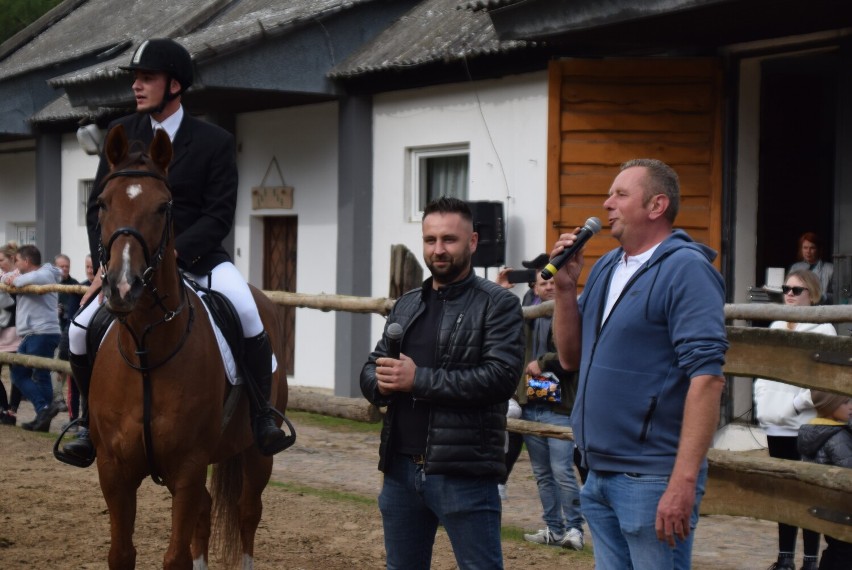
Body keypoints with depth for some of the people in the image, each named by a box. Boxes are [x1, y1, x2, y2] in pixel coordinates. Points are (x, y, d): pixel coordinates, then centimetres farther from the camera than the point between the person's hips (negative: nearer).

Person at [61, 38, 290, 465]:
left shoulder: (214, 142, -6)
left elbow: (219, 218, -11)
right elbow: (99, 206, 6)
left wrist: (171, 253, -25)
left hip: (197, 258, -3)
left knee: (246, 313, -29)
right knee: (81, 329, -14)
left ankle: (262, 417, -14)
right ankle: (93, 422, 9)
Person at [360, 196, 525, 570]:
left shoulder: (497, 305, -5)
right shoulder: (406, 306, 16)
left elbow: (500, 376, -18)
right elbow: (370, 370, 17)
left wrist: (418, 380, -18)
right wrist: (382, 382, -9)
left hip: (463, 472, -7)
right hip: (400, 468, 7)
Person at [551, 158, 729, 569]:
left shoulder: (685, 268, -12)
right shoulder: (605, 268, 13)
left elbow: (707, 377, -19)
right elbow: (571, 357, 16)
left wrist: (683, 482, -25)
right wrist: (565, 287, 1)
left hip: (651, 478, -8)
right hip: (600, 474, 8)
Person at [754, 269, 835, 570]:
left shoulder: (823, 330, -5)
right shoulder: (775, 327, 15)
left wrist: (796, 403, -16)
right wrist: (762, 401, 7)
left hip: (806, 425, -6)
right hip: (776, 424, 6)